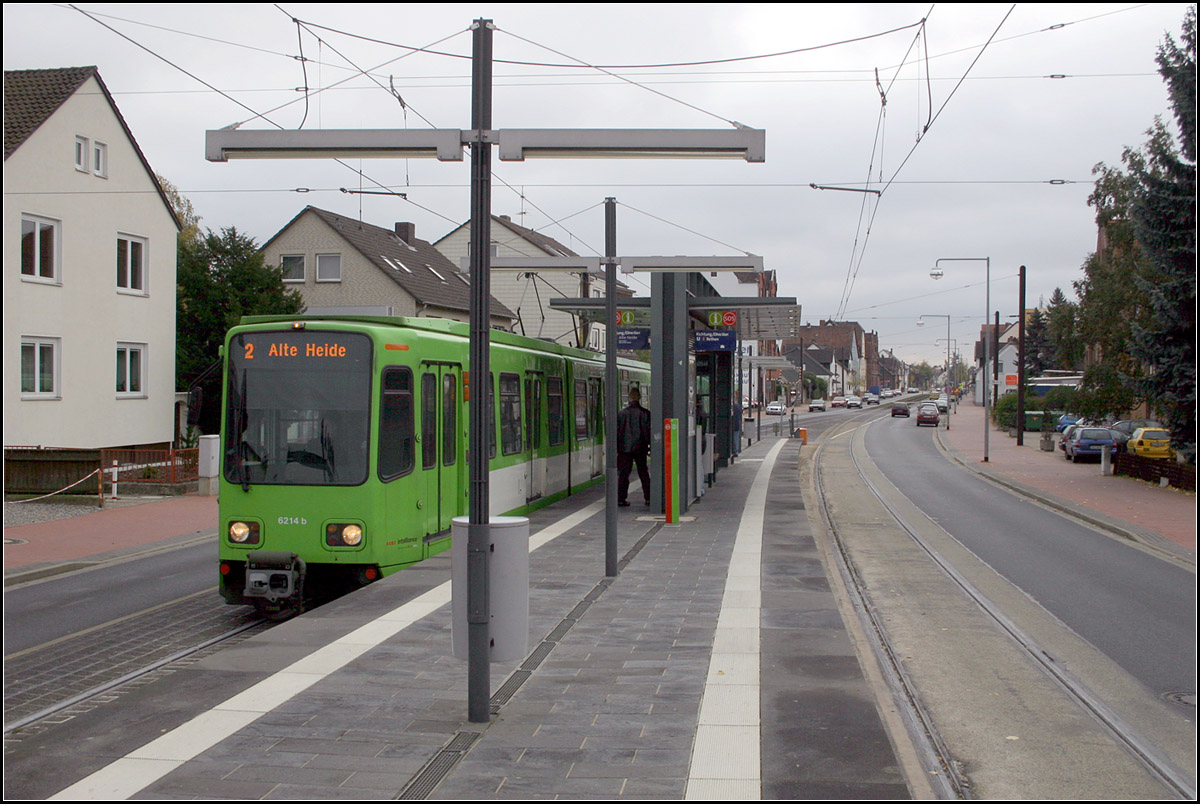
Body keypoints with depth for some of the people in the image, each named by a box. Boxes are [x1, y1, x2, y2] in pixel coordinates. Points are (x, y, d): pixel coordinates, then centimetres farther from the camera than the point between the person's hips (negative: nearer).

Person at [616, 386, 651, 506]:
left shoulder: (621, 414, -2)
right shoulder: (645, 413, -5)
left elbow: (617, 432, 1)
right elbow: (648, 431, -2)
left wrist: (616, 449, 6)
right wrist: (651, 447, 5)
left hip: (625, 448, 0)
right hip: (640, 448, 0)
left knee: (623, 474, 4)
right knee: (643, 473, 11)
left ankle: (621, 499, -1)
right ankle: (648, 498, 12)